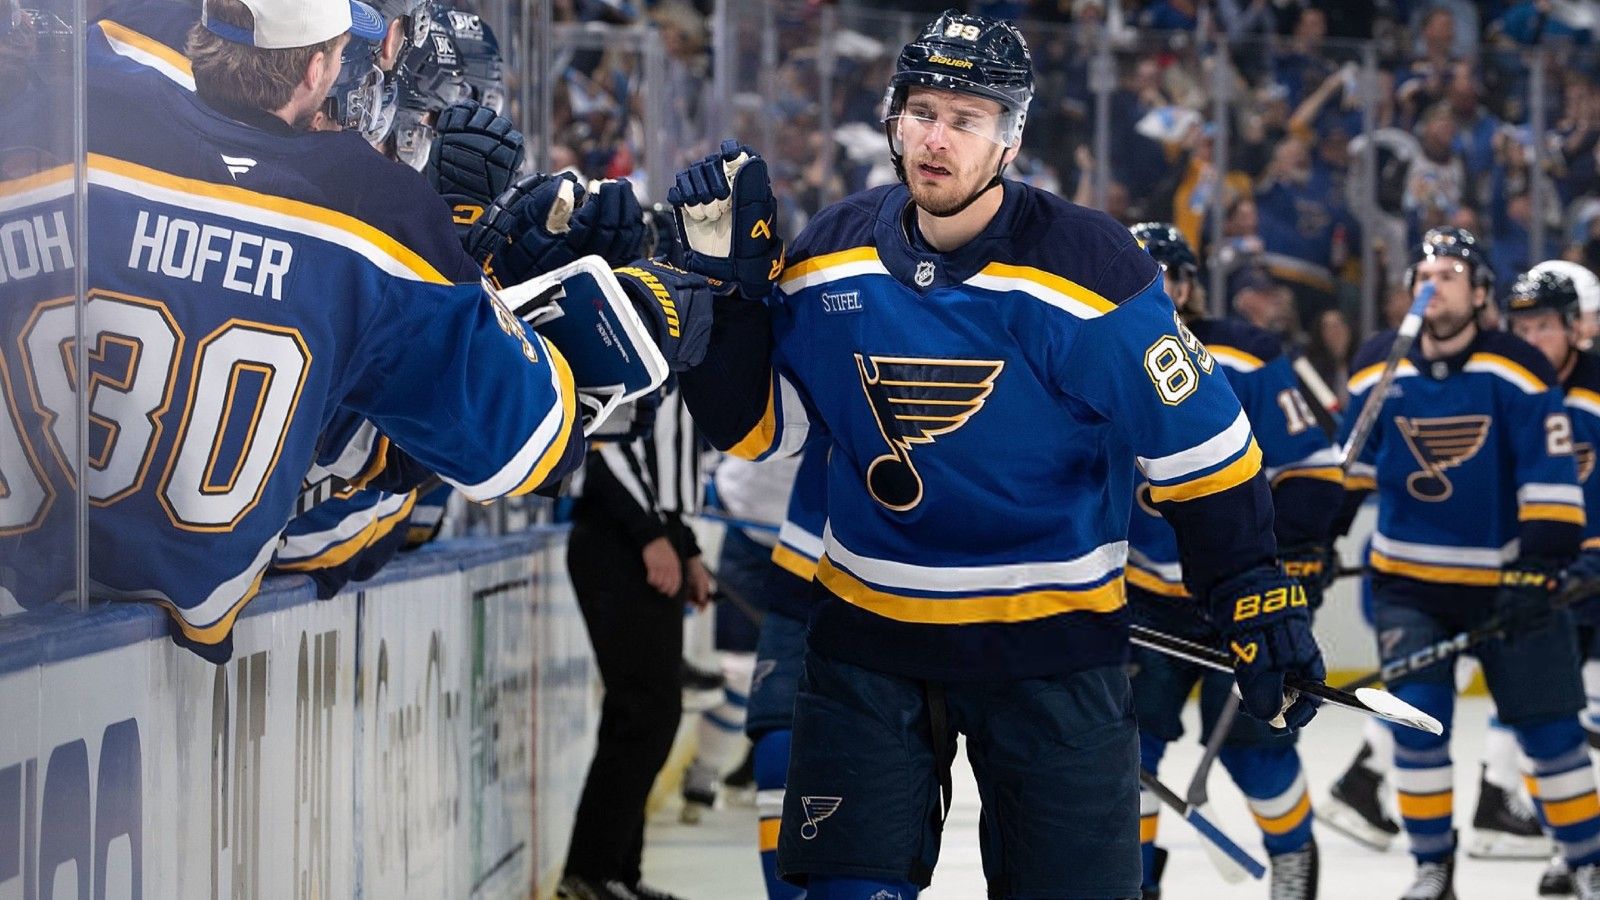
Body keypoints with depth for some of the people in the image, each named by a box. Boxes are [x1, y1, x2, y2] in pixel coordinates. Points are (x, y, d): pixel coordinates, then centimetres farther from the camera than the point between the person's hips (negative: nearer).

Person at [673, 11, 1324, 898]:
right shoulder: (829, 256, -3)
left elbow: (1202, 447, -10)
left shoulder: (1089, 268, -15)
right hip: (869, 634, 3)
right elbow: (756, 427, 2)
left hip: (1051, 641, -2)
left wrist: (1260, 602, -10)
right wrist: (728, 279, -10)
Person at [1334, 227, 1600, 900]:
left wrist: (1537, 572, -20)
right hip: (1409, 582, 2)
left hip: (1505, 576, -2)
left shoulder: (1518, 371, -12)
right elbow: (1348, 462, 13)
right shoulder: (1378, 369, -2)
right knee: (1418, 721, -8)